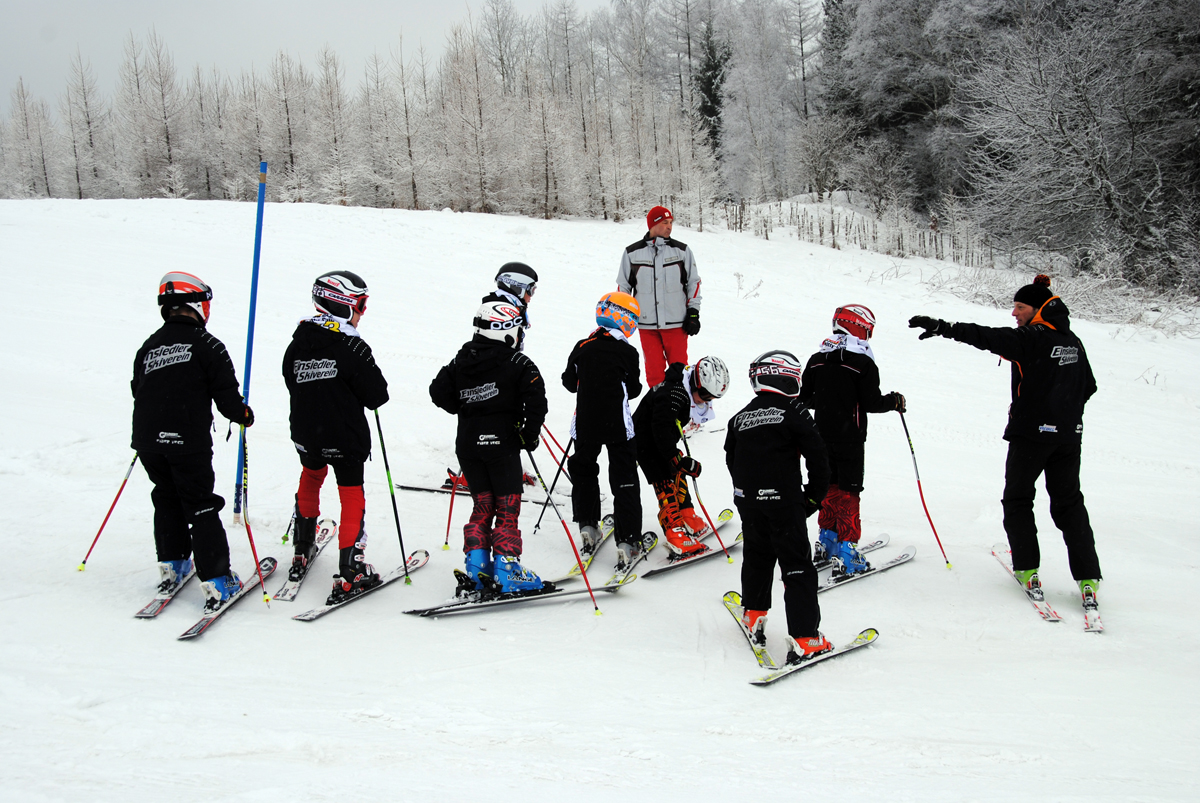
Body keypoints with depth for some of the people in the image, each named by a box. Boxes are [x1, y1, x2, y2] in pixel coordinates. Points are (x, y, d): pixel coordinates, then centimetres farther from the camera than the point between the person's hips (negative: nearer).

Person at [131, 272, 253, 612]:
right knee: (201, 507, 0)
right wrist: (243, 414, 10)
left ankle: (172, 565, 30)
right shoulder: (205, 343, -6)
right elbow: (225, 392, -8)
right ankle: (217, 582, 0)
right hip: (188, 442, -5)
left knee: (167, 500, 23)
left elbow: (138, 390, 19)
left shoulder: (148, 346, 11)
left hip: (148, 440, 5)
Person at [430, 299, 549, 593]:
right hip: (502, 444, -5)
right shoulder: (519, 364, -8)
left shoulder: (461, 361, 8)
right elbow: (536, 401, -17)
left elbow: (438, 392, 7)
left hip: (467, 444, 5)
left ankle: (477, 567, 12)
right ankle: (506, 571, 0)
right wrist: (530, 434, -5)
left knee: (483, 504, 16)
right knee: (507, 506, 3)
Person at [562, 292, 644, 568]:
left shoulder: (582, 348, -1)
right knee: (624, 482, 4)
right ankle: (627, 541, 1)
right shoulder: (627, 353, -10)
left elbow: (569, 382, 7)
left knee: (584, 472, 24)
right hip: (618, 426, -3)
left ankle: (587, 527, 25)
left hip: (585, 424, 3)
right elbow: (633, 390, -3)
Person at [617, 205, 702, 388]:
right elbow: (623, 286, 13)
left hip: (676, 323, 0)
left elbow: (694, 283, 9)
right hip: (646, 324, 1)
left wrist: (693, 313, 4)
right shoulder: (632, 253, 5)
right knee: (654, 369, 5)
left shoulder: (681, 250, 5)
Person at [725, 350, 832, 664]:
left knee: (756, 556, 25)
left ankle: (754, 616, 38)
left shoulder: (740, 418, 8)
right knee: (797, 568, -2)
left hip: (747, 503, 6)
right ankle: (804, 640, -4)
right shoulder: (793, 412, -8)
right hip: (784, 503, -6)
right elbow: (818, 458, -8)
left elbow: (731, 460, 16)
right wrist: (815, 496, 3)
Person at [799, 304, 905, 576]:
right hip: (849, 439, -6)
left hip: (823, 438, 6)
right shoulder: (863, 363, -13)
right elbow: (872, 402, -13)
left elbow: (804, 397, 9)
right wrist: (895, 401, 4)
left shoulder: (817, 359, 6)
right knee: (848, 493, -2)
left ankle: (827, 540, 27)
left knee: (829, 488, 18)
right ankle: (846, 554, -3)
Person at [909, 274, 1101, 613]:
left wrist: (943, 328, -28)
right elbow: (1088, 386, 19)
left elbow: (988, 337, -25)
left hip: (1031, 432, -6)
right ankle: (1088, 578, 5)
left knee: (1017, 499, 11)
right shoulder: (1073, 342, 11)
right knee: (1069, 504, 11)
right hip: (1069, 435, 7)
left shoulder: (1032, 339, -13)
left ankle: (1028, 570, 8)